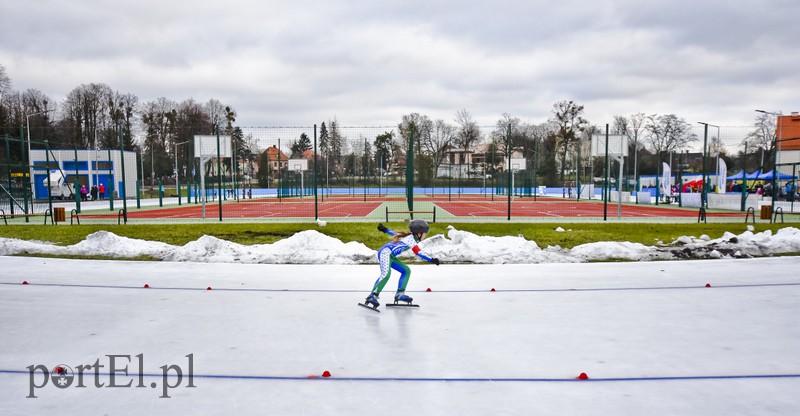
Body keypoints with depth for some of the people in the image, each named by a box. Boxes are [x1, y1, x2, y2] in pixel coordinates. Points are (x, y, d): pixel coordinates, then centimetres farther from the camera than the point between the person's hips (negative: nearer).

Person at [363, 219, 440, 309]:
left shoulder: (410, 236, 15)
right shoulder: (411, 239, -13)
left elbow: (395, 234, 26)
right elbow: (418, 253, -22)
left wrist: (385, 229, 36)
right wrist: (431, 260, -25)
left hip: (391, 256, 11)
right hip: (385, 253, -11)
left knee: (406, 271, 9)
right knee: (386, 273, -31)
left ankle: (400, 294, 5)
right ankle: (373, 296, -40)